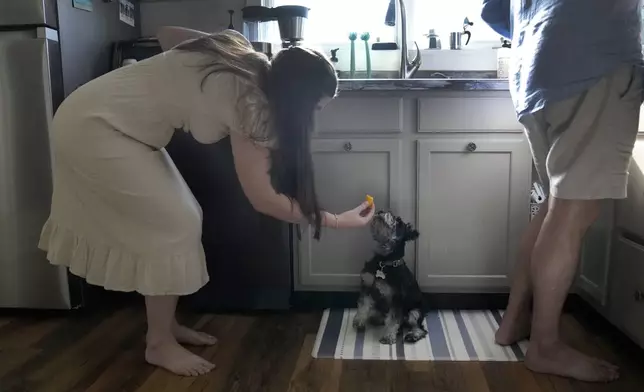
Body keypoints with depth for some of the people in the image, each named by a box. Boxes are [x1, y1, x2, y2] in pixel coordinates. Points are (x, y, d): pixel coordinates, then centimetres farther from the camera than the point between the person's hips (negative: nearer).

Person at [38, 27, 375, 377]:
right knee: (174, 226, -7)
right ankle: (159, 344, 9)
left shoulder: (244, 57, -1)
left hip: (102, 118, 9)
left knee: (178, 219, 9)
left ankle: (166, 325, 22)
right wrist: (337, 221, -12)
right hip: (93, 128, -9)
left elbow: (167, 33, 11)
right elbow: (264, 199, -19)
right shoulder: (249, 104, -24)